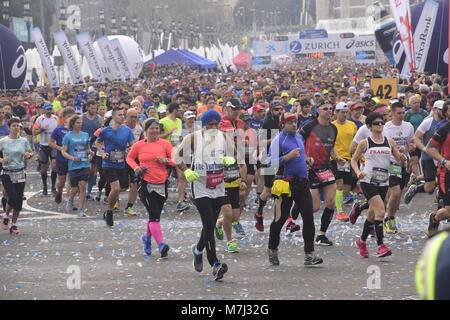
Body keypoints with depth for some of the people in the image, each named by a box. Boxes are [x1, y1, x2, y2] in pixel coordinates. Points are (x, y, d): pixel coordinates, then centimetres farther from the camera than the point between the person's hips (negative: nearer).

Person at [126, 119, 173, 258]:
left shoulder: (164, 144, 4)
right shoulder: (139, 145, 3)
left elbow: (175, 160, 6)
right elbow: (129, 158, 19)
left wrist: (166, 160, -14)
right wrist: (135, 167, 0)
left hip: (161, 184, 3)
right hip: (146, 184, -3)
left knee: (155, 215, 13)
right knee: (154, 215, -15)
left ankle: (147, 237, 38)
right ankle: (161, 244, -22)